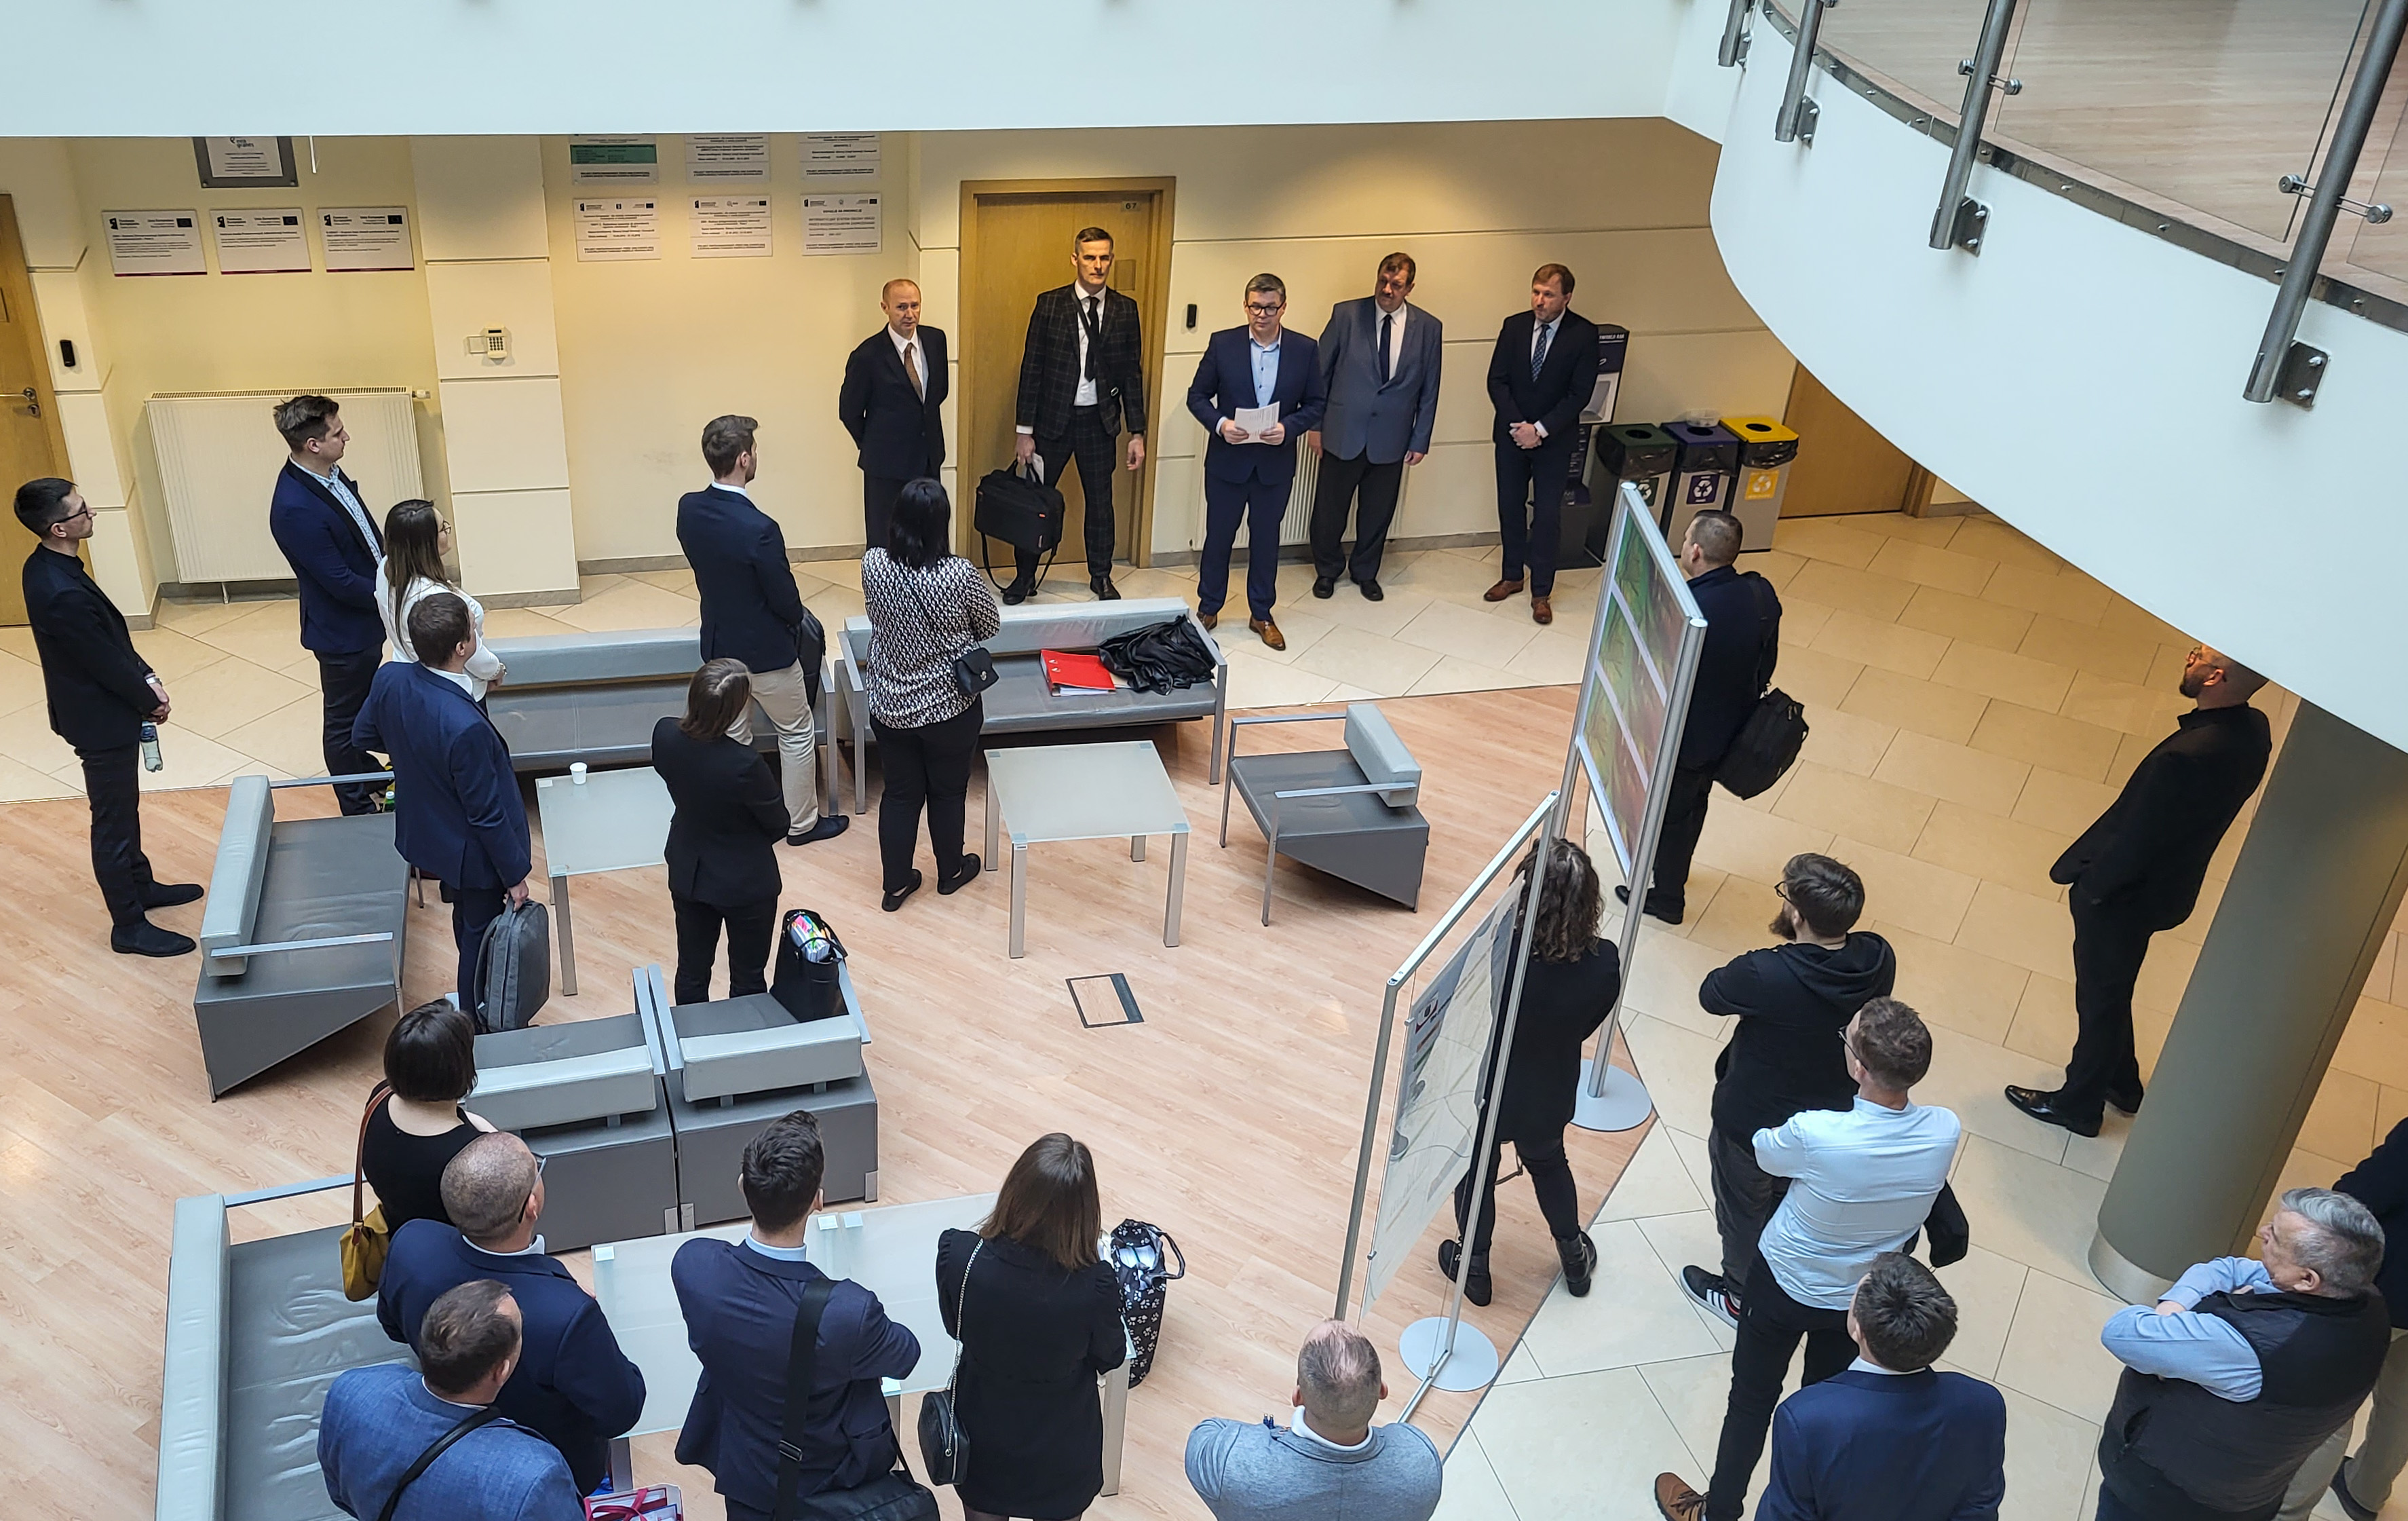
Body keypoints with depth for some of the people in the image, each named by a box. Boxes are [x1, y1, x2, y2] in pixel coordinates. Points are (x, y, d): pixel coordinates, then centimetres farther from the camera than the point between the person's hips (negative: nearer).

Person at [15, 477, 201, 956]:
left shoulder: (47, 566, -2)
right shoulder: (62, 594, -33)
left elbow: (112, 634, 5)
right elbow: (106, 662, -23)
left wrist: (147, 677, -1)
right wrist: (151, 701, -8)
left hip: (97, 707, 10)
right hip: (100, 719, -10)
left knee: (124, 806, 26)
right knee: (113, 820, 4)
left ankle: (140, 884, 44)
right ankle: (129, 926, 17)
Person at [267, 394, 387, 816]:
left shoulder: (329, 473, -4)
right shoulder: (295, 508, -32)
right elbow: (341, 583, -27)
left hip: (366, 617, 9)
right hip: (342, 631, -9)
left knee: (361, 706, 28)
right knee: (344, 719, 11)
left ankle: (368, 775, 48)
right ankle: (358, 809, 28)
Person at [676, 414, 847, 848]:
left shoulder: (689, 509, -10)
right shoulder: (759, 528, -31)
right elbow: (786, 599, -20)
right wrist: (795, 620, 2)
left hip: (719, 643, 6)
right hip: (766, 650, -6)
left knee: (732, 737, 20)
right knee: (797, 734, 15)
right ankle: (802, 823, 29)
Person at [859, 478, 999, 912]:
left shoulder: (872, 565, -15)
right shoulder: (960, 574, -24)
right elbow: (990, 626, -6)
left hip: (889, 706, 3)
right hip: (950, 707, -2)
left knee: (900, 793, 19)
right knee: (948, 791, 19)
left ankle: (896, 884, 30)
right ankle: (951, 872, 39)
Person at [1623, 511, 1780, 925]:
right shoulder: (1762, 595, -14)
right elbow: (1767, 663, 1)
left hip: (1684, 739, -6)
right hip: (1731, 732, 6)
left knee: (1670, 814, 18)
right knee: (1694, 804, 29)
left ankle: (1667, 897, 38)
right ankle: (1672, 870, 52)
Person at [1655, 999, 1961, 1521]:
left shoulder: (1814, 1135, -38)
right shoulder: (1945, 1133, -28)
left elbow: (1764, 1153, -13)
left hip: (1785, 1283, -3)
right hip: (1863, 1299, 3)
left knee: (1752, 1399, 20)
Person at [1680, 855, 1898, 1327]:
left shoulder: (1766, 976, -39)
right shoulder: (1878, 961, -23)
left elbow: (1711, 996, -16)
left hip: (1752, 1122, -5)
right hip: (1833, 1118, 5)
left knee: (1743, 1209, 24)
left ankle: (1738, 1296, 49)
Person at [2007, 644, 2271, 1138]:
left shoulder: (2188, 757, -38)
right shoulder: (2253, 731, -10)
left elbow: (2132, 840, -28)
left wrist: (2089, 885, -10)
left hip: (2123, 896, -8)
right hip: (2167, 883, 8)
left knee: (2100, 998, 15)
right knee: (2113, 990, 29)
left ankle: (2079, 1104, 37)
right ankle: (2120, 1081, 50)